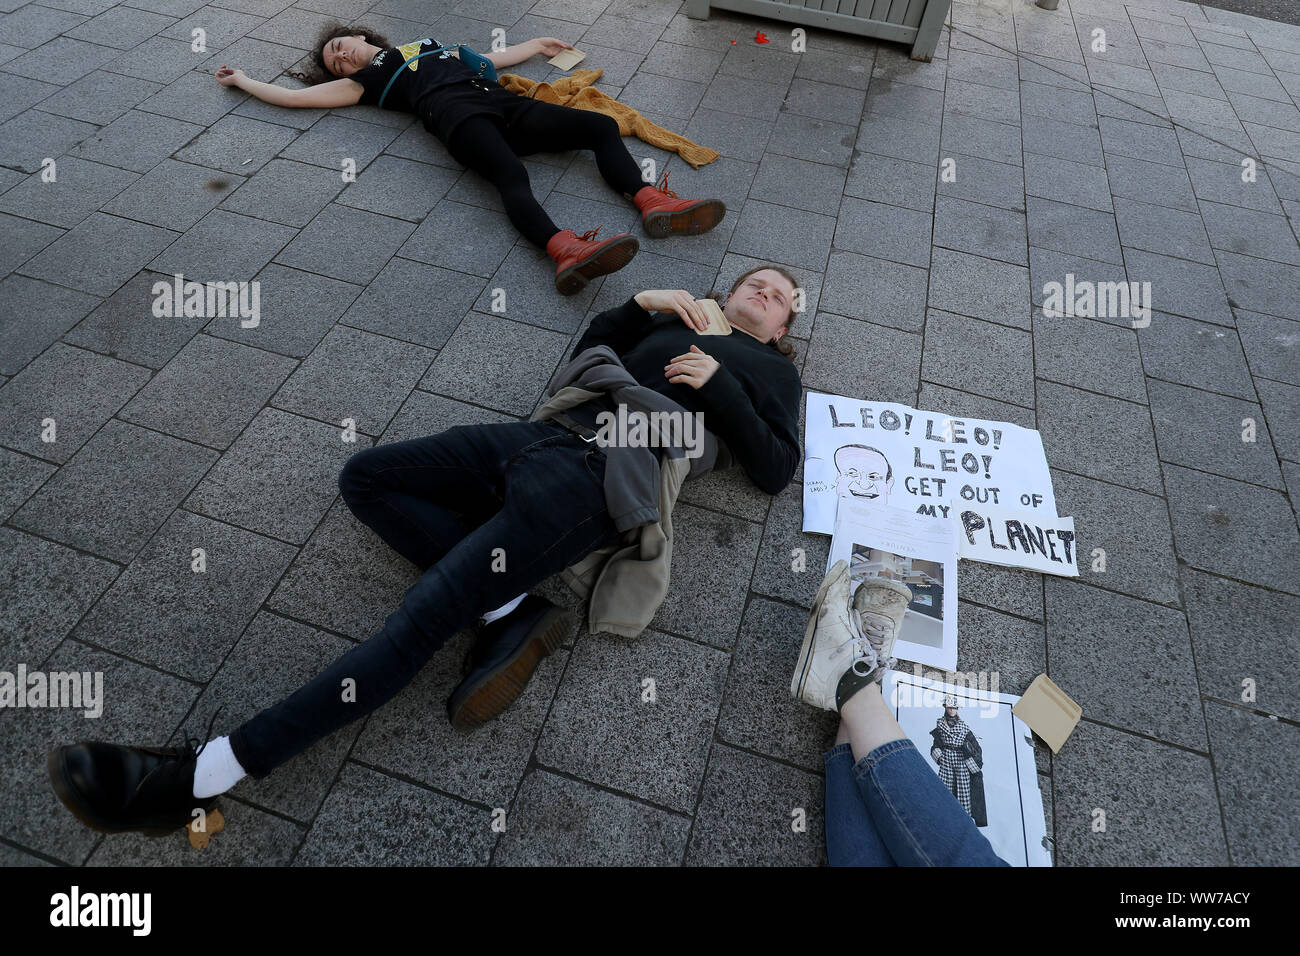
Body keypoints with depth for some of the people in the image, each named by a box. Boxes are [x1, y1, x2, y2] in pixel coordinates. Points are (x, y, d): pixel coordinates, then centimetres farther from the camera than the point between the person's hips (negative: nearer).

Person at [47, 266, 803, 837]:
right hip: (548, 437, 8)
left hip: (601, 477, -7)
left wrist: (720, 385, -1)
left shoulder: (771, 370, 21)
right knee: (366, 477, -3)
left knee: (422, 619, -20)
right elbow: (589, 349, 32)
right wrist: (643, 301, 20)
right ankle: (509, 614, -14)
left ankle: (197, 780, -19)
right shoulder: (673, 321, 34)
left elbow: (775, 470, 8)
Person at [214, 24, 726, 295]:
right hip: (458, 116, -6)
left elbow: (487, 59, 46)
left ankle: (653, 202, -30)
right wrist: (243, 80, 36)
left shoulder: (426, 44, 40)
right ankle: (566, 251, -66)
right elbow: (293, 96, 25)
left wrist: (536, 45, 51)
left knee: (602, 126, -12)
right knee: (512, 178, -39)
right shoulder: (364, 80, 25)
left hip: (501, 103, 6)